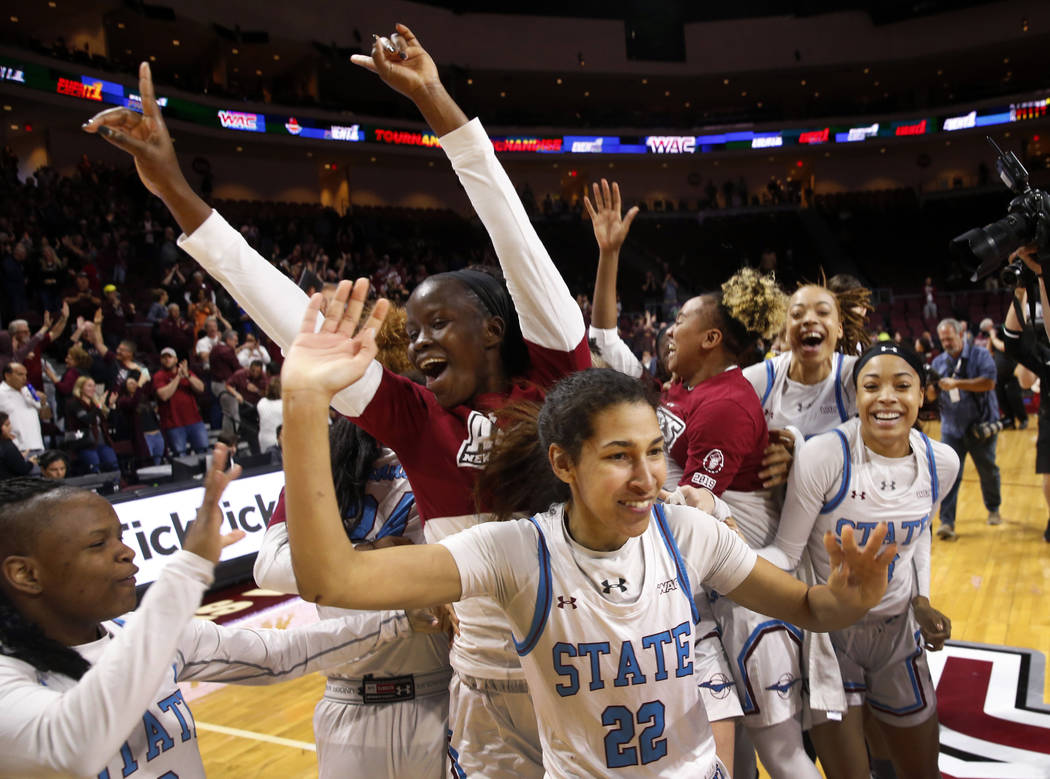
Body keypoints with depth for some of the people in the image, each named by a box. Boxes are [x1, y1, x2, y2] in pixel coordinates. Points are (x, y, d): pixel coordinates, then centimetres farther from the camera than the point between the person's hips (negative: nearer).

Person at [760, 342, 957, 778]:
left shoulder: (941, 462, -7)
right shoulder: (823, 455, -24)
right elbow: (786, 553, -19)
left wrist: (922, 599, 4)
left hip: (899, 631, 5)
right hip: (830, 631, -5)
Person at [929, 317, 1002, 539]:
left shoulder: (980, 355, -4)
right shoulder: (938, 362, 7)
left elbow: (989, 382, -18)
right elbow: (933, 395, 6)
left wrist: (957, 383, -25)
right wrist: (929, 390, -18)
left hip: (981, 425, -2)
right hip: (952, 428, 2)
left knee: (988, 471, 13)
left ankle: (993, 510, 36)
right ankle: (946, 522, -7)